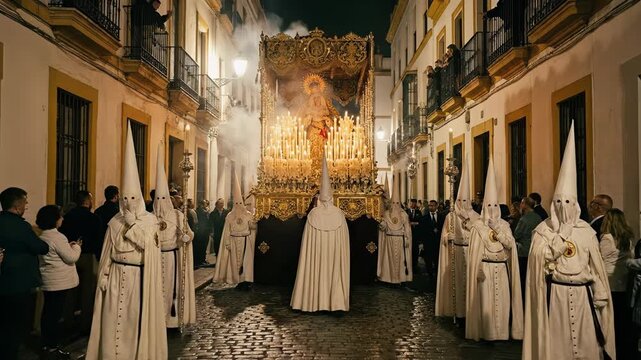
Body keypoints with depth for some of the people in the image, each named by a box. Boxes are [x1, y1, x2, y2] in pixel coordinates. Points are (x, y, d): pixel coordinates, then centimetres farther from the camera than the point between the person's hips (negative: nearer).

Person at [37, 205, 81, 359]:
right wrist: (76, 247, 0)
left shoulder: (42, 237, 12)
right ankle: (52, 348, 6)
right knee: (55, 314, -2)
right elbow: (71, 258, -17)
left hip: (48, 282, 10)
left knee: (48, 312, 14)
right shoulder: (57, 237, -18)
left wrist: (68, 246, 11)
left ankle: (47, 345, 24)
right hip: (60, 282, -9)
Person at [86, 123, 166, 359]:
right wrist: (103, 275, 2)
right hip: (116, 276, 2)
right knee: (113, 320, 5)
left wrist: (132, 222, -13)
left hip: (138, 276, -2)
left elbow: (146, 244, -15)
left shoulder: (149, 220, -3)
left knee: (135, 318, 7)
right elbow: (107, 252, 7)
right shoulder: (115, 222, 5)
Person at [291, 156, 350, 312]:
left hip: (315, 250, 0)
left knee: (316, 273, 7)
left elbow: (307, 238, -2)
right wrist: (341, 251, 10)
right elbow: (344, 238, 0)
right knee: (334, 274, 7)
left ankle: (315, 301, 11)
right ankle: (335, 301, 9)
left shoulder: (313, 214, -6)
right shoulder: (339, 214, -4)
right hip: (334, 251, 0)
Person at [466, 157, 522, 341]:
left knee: (503, 301, 4)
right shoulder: (478, 225, -3)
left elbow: (510, 244, -4)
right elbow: (475, 251, -4)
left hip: (502, 268, 3)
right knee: (486, 302, -1)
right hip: (486, 268, -3)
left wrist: (497, 229, -12)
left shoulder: (504, 224, 8)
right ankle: (487, 333, 8)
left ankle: (503, 332, 17)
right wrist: (478, 270, -10)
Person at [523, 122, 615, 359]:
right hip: (554, 293, -2)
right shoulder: (543, 230, -1)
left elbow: (597, 267, 6)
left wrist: (600, 297, 4)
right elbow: (537, 259, -13)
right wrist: (557, 242, -14)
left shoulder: (586, 231, 5)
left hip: (582, 294, 2)